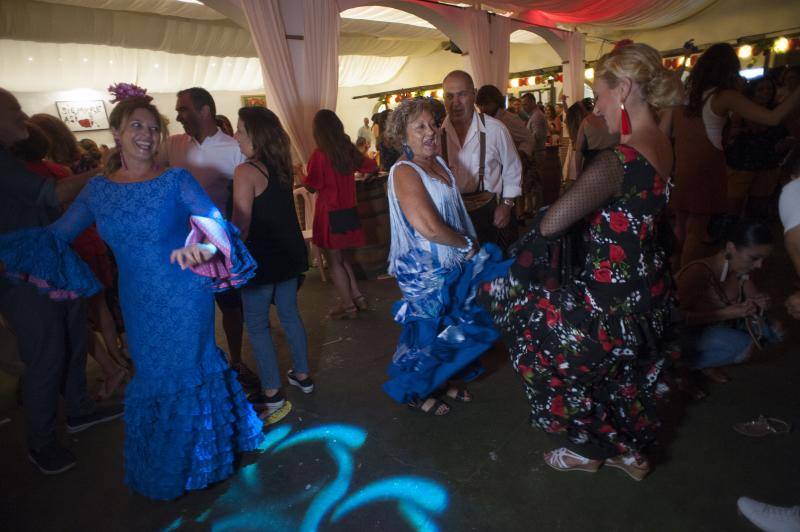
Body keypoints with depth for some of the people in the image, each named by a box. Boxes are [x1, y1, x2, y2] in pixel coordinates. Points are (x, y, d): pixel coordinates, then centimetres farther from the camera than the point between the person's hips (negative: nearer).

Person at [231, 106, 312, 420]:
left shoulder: (247, 171, -18)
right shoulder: (282, 165, 4)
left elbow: (241, 226, -17)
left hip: (262, 258, -7)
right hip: (289, 253, 7)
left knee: (256, 324, 7)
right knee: (290, 314, 19)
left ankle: (273, 394, 15)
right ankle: (302, 376, 32)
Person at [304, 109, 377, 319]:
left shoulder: (319, 155, -17)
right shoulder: (349, 150, 1)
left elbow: (313, 186, -10)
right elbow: (371, 167, 15)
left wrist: (302, 174, 7)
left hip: (330, 214, -6)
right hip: (348, 211, 6)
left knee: (334, 262, 6)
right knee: (342, 257, 21)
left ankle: (348, 305, 12)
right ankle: (357, 297, 24)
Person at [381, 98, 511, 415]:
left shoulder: (437, 162, 6)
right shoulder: (405, 172, -21)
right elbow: (428, 227, -30)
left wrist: (468, 244, 5)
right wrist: (467, 244, -16)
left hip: (450, 265, 9)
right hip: (425, 271, -8)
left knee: (450, 326, 19)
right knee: (427, 331, 6)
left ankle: (440, 383, 40)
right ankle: (414, 392, 29)